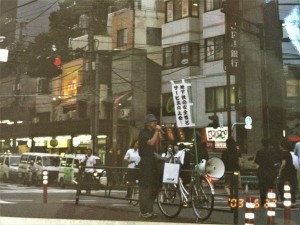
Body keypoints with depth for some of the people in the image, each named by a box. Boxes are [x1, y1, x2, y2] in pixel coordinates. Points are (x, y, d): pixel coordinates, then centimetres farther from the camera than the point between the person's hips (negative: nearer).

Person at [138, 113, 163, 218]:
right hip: (146, 162, -8)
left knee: (154, 187, 8)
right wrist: (157, 132, -12)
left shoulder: (153, 133, 18)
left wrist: (158, 135, 1)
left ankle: (149, 210, 16)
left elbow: (156, 148, 9)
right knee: (145, 187, -9)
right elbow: (151, 142, -21)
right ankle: (143, 211, -7)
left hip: (153, 162, 8)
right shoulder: (143, 133, -5)